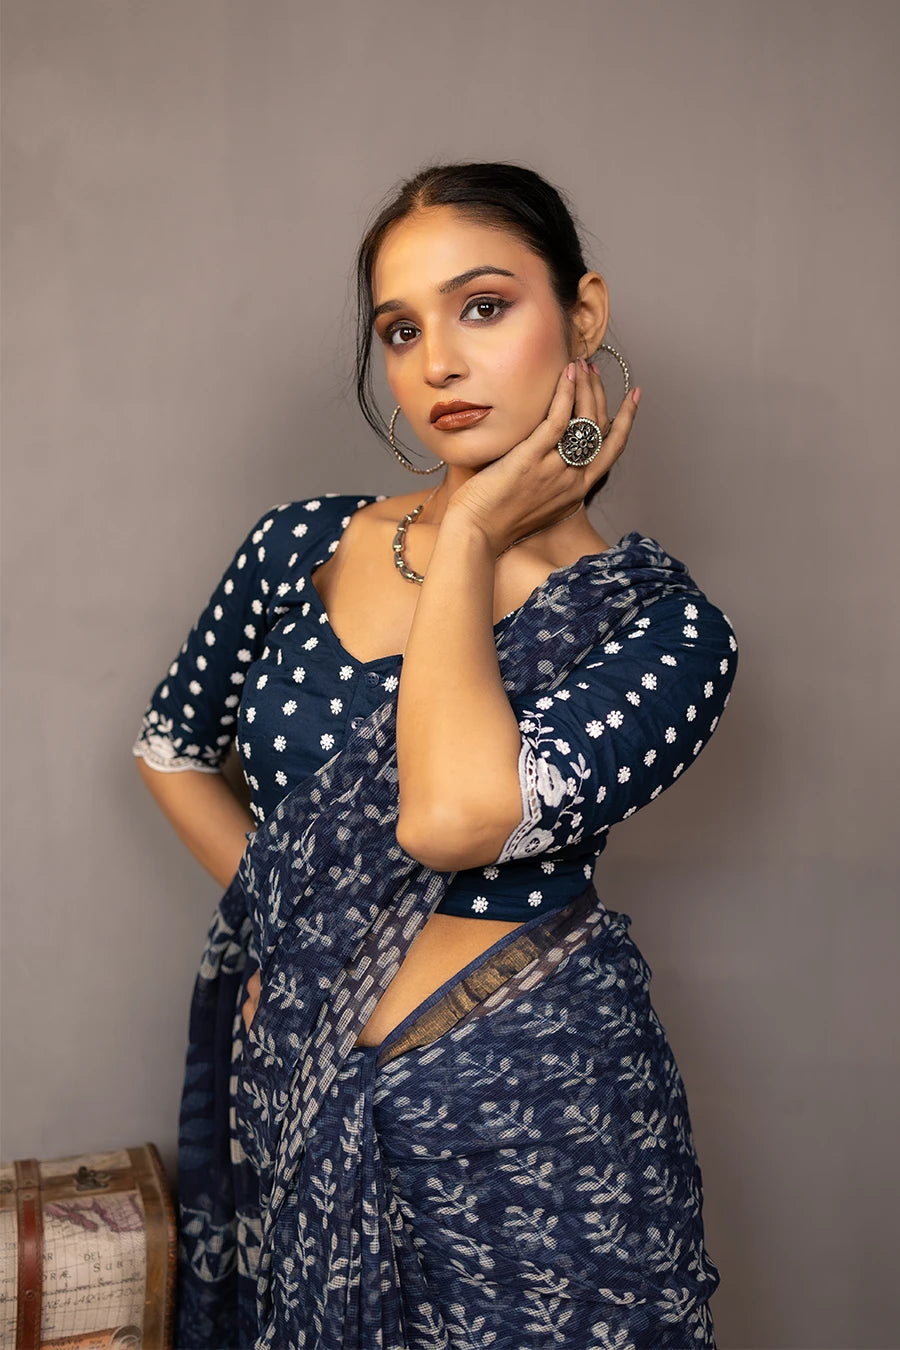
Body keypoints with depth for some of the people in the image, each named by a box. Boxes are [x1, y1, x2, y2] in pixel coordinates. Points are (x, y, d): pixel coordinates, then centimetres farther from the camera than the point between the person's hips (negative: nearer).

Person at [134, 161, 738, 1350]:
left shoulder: (664, 627, -13)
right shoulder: (299, 547, -2)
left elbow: (456, 816, -30)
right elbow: (172, 745, 14)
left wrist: (469, 537, -18)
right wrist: (280, 914, 2)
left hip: (523, 1122, -3)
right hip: (283, 1095, 4)